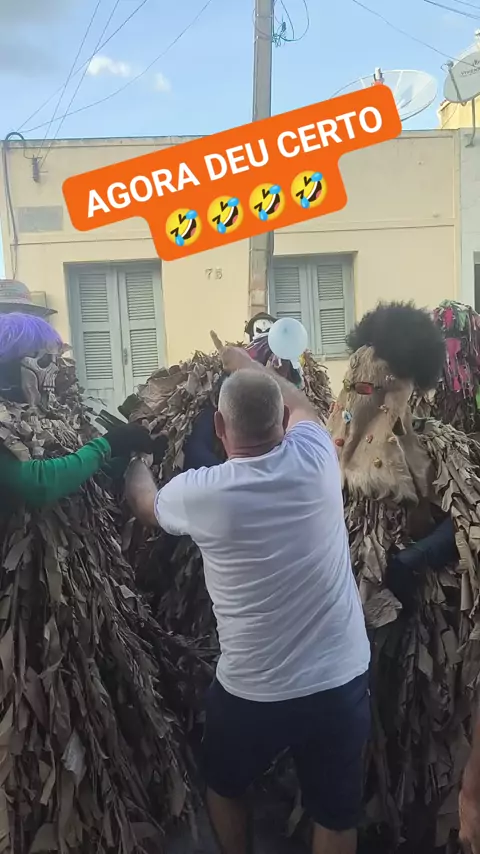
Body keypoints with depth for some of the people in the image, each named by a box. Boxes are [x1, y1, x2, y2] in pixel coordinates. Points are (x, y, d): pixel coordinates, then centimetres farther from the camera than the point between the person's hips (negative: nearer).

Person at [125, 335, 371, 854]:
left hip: (250, 692, -1)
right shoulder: (315, 459, -14)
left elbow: (144, 503, 7)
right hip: (342, 681, 2)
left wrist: (136, 458, 28)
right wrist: (240, 360, 24)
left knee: (224, 788, 30)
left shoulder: (201, 492, -18)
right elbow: (299, 402, 10)